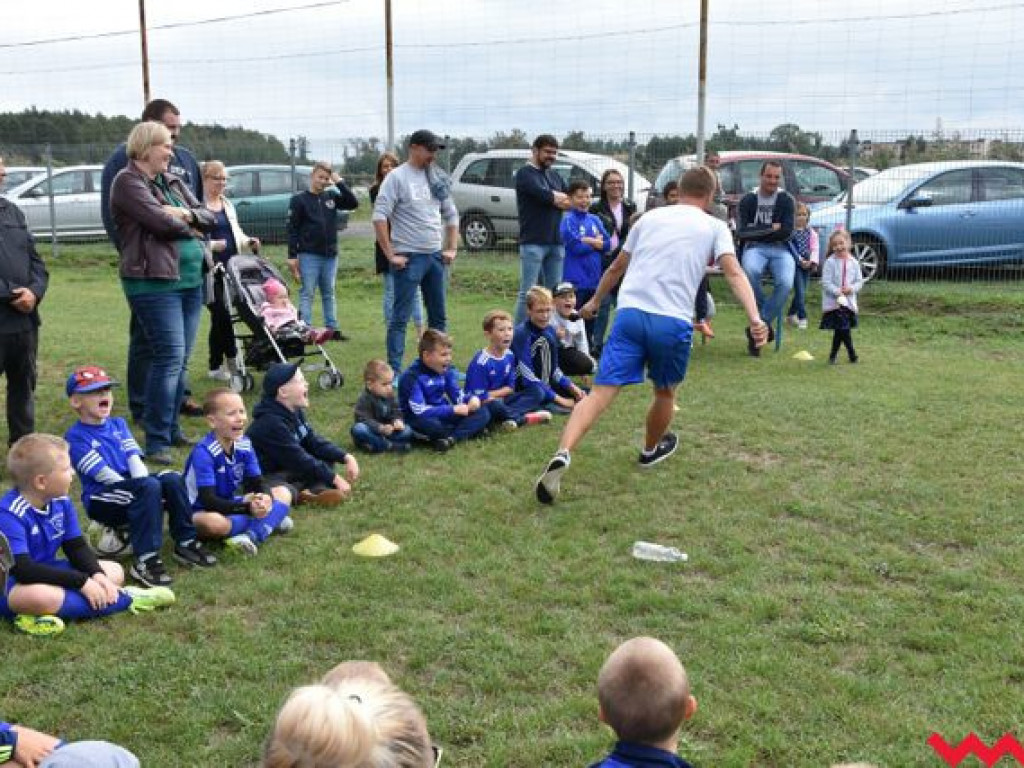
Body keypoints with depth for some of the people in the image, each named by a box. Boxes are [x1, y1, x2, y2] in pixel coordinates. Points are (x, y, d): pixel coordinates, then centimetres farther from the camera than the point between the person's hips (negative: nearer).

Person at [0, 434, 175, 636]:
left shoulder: (60, 501, 0)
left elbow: (77, 546, 6)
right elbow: (22, 569, -32)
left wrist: (97, 574, -16)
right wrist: (81, 582, -30)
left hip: (47, 572, 9)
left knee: (114, 571, 7)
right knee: (42, 596, -42)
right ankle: (124, 599, -21)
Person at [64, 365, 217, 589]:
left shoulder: (118, 425, 15)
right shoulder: (76, 437, -7)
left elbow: (135, 461, 4)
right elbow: (104, 475, -15)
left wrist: (143, 485, -14)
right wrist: (140, 490, -19)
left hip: (133, 490, 6)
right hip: (100, 500, -6)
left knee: (172, 479, -21)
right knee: (148, 487, -33)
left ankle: (186, 543, -12)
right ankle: (145, 560, -34)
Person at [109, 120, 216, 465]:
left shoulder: (172, 181, 18)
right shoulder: (128, 182, -6)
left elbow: (209, 217, 14)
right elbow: (161, 222, -18)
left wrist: (187, 214, -7)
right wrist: (190, 226, 1)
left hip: (190, 280, 8)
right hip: (155, 282, -8)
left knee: (180, 360, 10)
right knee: (170, 358, -11)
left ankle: (172, 429, 21)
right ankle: (156, 442, -4)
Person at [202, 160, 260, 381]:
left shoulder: (227, 204, 19)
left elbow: (236, 232, 26)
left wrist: (248, 242, 8)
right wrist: (212, 245, -22)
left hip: (230, 268, 7)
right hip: (211, 270, -7)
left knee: (220, 316, 9)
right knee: (222, 315, -8)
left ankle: (216, 366, 15)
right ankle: (231, 360, 0)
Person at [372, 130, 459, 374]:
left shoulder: (438, 179, 12)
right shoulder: (397, 177, -7)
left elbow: (451, 214, 20)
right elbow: (379, 216, -14)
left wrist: (452, 248, 10)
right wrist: (390, 255, -16)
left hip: (436, 255, 7)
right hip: (409, 258, -7)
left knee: (438, 316, 13)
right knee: (400, 317, -4)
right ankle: (394, 370, -1)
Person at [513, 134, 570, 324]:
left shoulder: (555, 176, 22)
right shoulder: (525, 173, 0)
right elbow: (543, 194, -16)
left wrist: (553, 197, -5)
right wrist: (560, 198, 2)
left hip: (556, 242, 7)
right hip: (533, 242, -7)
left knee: (554, 292, 7)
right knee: (528, 293, -7)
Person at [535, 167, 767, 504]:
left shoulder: (650, 217, 20)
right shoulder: (715, 227, 11)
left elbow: (617, 267, 28)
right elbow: (734, 274, -5)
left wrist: (595, 301, 42)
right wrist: (755, 318, -15)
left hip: (630, 312, 2)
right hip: (673, 322, -1)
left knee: (601, 392, -7)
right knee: (665, 391, 25)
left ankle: (563, 454, -28)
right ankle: (651, 450, 46)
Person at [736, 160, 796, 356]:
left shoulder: (787, 200, 7)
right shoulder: (748, 200, 6)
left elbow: (786, 231, -5)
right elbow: (741, 233, -4)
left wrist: (756, 231, -5)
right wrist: (770, 229, -6)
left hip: (780, 249, 1)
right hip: (754, 248, -1)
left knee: (785, 283, -31)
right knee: (751, 271, -38)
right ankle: (765, 323, -17)